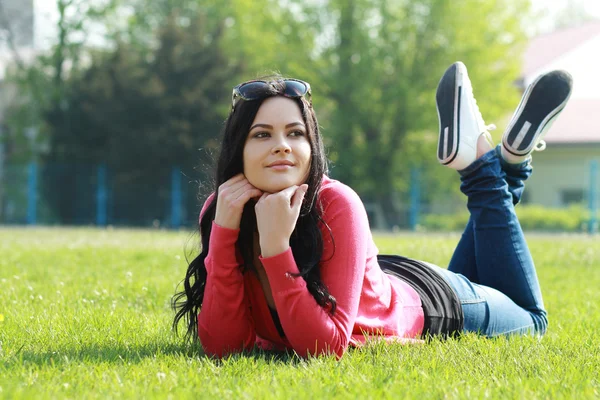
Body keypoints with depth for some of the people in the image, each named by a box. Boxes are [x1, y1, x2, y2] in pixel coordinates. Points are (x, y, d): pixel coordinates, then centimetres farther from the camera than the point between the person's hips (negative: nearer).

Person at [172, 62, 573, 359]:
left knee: (529, 317, 30)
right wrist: (223, 232, -40)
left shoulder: (336, 205, -40)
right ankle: (495, 165, 33)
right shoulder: (220, 210, -27)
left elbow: (327, 345, -42)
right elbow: (221, 344, -32)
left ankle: (508, 162, 29)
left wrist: (276, 247, -50)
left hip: (430, 307, -4)